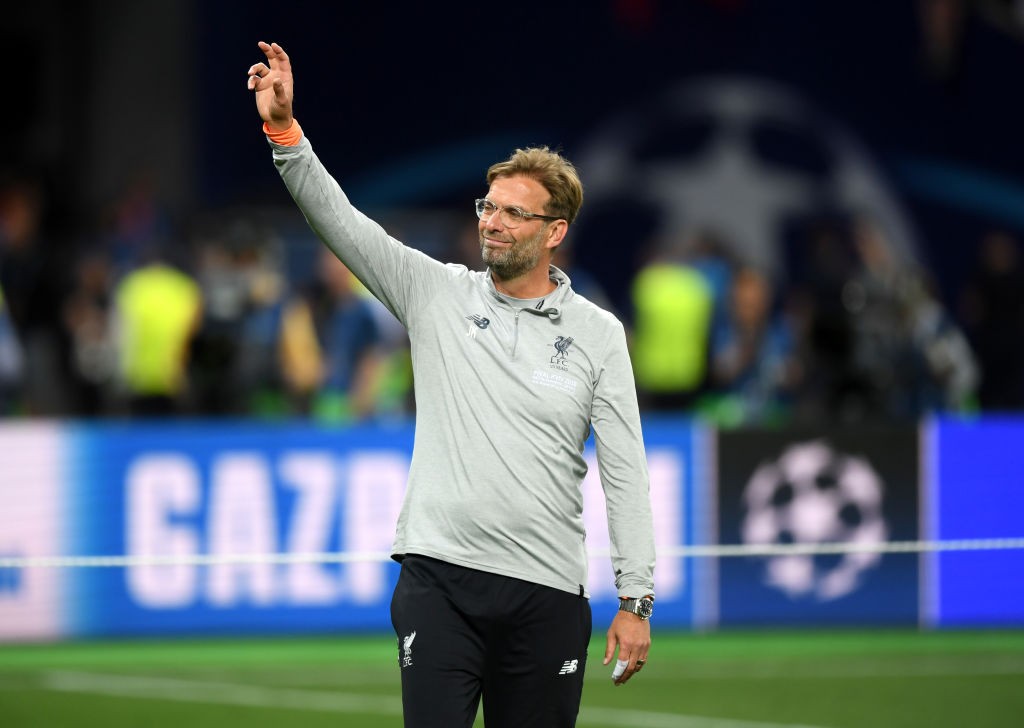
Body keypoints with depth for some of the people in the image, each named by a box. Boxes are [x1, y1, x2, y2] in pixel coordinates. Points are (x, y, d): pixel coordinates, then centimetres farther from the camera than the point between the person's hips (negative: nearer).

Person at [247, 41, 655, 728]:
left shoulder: (598, 333, 4)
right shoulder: (437, 294, 7)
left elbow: (626, 474, 2)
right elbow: (339, 220, -1)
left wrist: (636, 601, -3)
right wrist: (283, 127, -15)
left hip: (546, 593, 0)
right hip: (439, 577, 0)